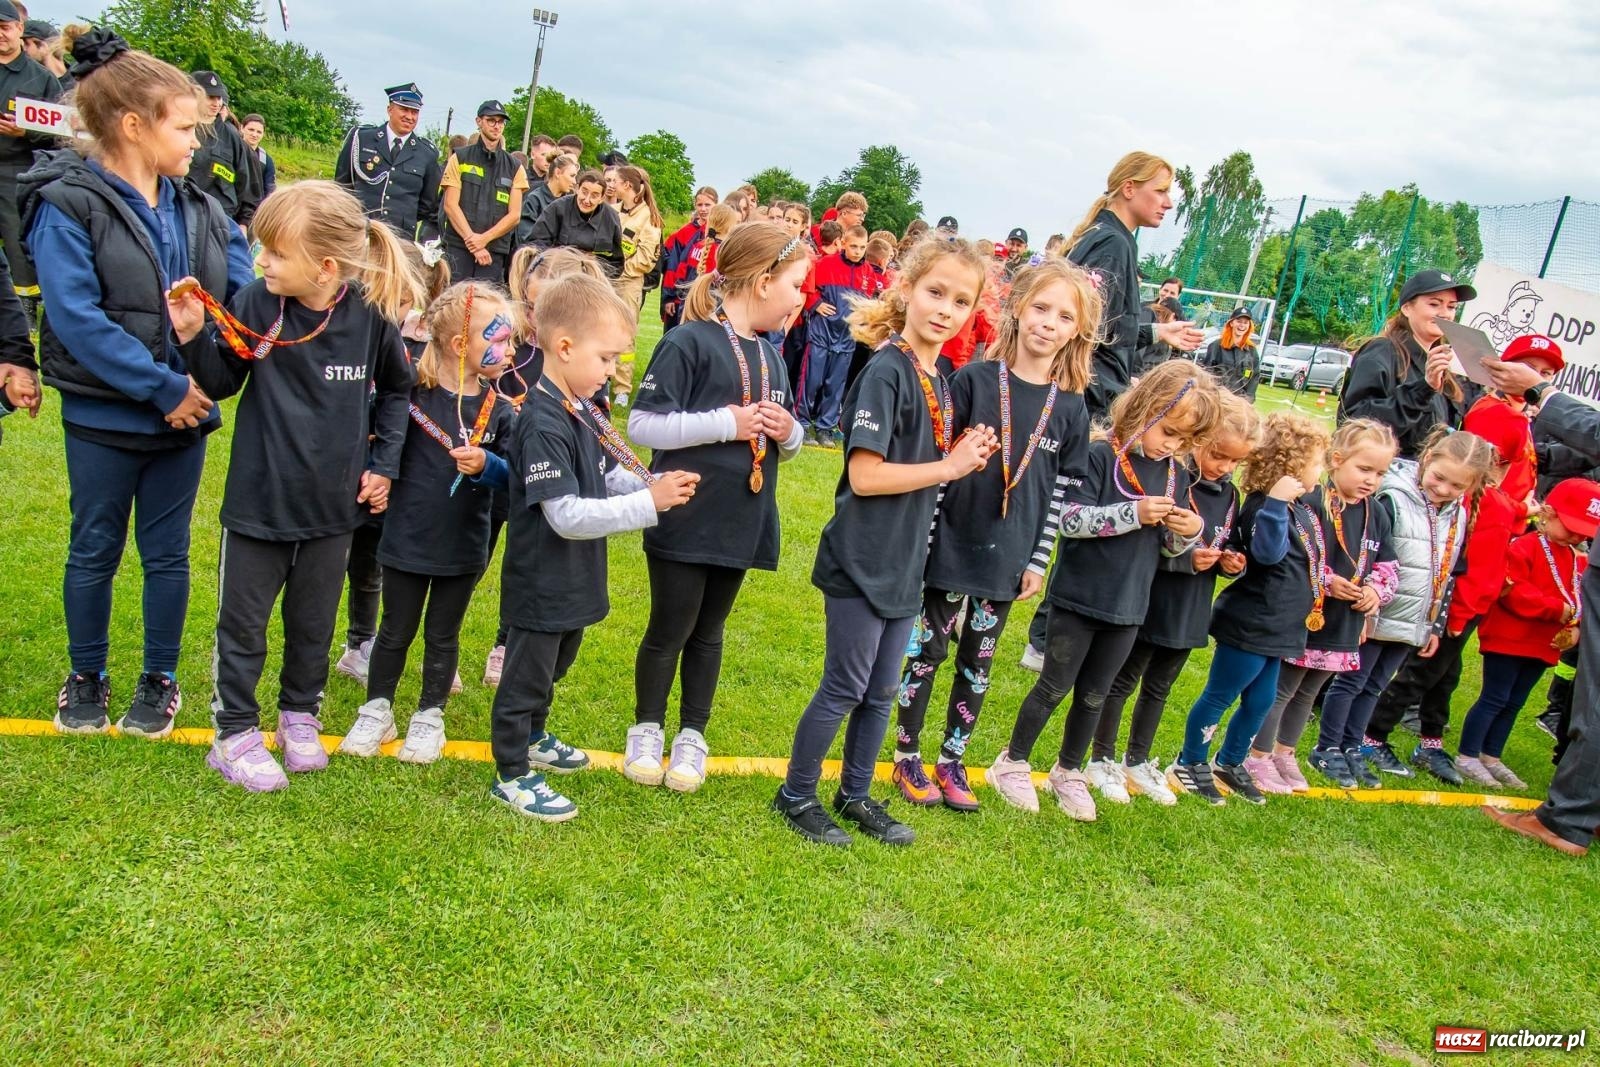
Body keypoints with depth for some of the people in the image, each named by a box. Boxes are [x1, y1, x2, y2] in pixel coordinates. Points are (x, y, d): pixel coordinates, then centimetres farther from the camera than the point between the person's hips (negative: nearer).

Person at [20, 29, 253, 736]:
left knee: (167, 553, 13)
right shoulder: (66, 207, -12)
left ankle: (159, 680, 29)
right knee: (94, 552, 12)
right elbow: (78, 320, -19)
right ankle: (86, 678, 31)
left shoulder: (198, 207, 3)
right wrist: (163, 387, -22)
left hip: (186, 413, 4)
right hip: (104, 416, -3)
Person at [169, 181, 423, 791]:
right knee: (243, 621, 10)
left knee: (314, 620, 17)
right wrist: (193, 336, -17)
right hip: (258, 497, 0)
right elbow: (222, 384, -1)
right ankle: (235, 732, 26)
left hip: (334, 503, 1)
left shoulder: (372, 316, -12)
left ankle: (300, 715, 37)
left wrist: (384, 461, 4)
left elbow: (398, 390, 6)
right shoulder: (254, 304, -12)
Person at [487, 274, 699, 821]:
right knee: (526, 676, 7)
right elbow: (566, 515, -30)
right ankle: (512, 775, 23)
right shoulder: (543, 423, -26)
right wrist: (649, 503, -30)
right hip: (542, 585, -9)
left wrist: (657, 484, -11)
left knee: (553, 668, 27)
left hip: (575, 582, 9)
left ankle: (532, 737, 49)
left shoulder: (584, 411, 3)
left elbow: (611, 476, 9)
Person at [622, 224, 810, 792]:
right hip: (684, 522, -6)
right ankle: (647, 729, 30)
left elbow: (789, 440, 18)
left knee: (708, 633, 17)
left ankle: (693, 736, 31)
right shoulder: (689, 343, -13)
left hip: (740, 524, 6)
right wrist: (726, 423, -21)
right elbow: (642, 425, -19)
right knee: (669, 631, 8)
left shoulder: (769, 355, 9)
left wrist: (789, 432, -5)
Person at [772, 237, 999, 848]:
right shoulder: (887, 372, -18)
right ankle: (796, 795, 22)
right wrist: (948, 467, -17)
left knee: (881, 692, 17)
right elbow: (865, 475, -23)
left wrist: (965, 458, -2)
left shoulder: (940, 380, 8)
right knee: (844, 688, 4)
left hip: (905, 562, 8)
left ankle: (855, 795, 33)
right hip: (862, 562, -8)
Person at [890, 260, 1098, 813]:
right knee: (929, 650, 7)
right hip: (951, 544, -3)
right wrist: (924, 538, -10)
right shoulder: (974, 379, -8)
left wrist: (1038, 561, 2)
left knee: (978, 662, 13)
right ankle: (907, 756, 23)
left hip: (1008, 558, 3)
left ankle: (951, 761, 28)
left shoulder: (1070, 407, 0)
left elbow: (1061, 491, 4)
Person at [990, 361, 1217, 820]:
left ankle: (1068, 772, 34)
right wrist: (1134, 513, -27)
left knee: (1093, 695, 16)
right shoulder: (1100, 456, -13)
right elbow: (1070, 520, -21)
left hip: (1128, 606, 5)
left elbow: (1168, 546, 11)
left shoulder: (1177, 474, 4)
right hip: (1079, 597, -5)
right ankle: (1012, 763, 25)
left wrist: (1190, 531, -11)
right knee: (1054, 687, 7)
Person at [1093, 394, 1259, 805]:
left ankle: (1138, 762, 33)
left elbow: (1226, 548, 16)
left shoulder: (1229, 495, 4)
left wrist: (1231, 562, -5)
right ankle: (1102, 760, 22)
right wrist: (1186, 559, -26)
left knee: (1158, 688, 19)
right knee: (1122, 682, 8)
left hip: (1190, 613, 7)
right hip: (1149, 605, -7)